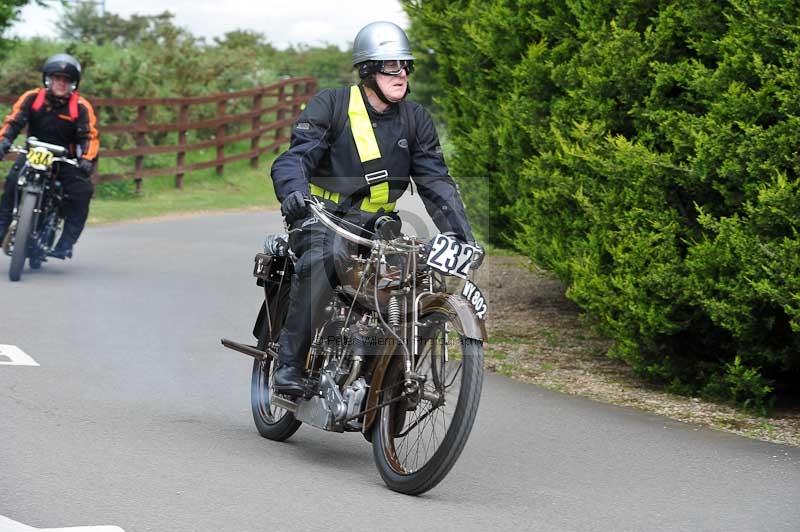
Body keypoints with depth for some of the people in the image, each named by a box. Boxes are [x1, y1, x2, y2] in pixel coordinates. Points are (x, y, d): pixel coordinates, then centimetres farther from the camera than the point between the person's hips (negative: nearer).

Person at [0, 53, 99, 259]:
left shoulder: (81, 106, -5)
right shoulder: (32, 98, -3)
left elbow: (89, 136, -12)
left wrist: (87, 159, -31)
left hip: (66, 158, 0)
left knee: (81, 191, -22)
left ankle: (65, 243, -17)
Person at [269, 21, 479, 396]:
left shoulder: (415, 120, 9)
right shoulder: (330, 104, -3)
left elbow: (436, 182, 7)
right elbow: (296, 156, -13)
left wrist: (462, 234, -4)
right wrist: (294, 191, -36)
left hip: (375, 223, 5)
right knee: (321, 259, -36)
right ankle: (289, 364, -31)